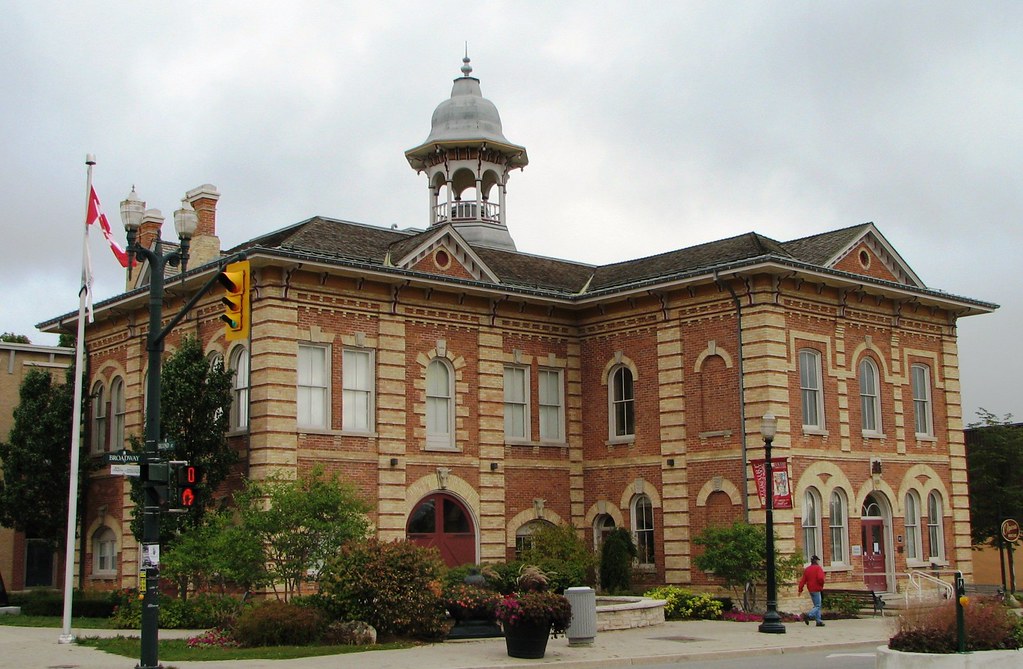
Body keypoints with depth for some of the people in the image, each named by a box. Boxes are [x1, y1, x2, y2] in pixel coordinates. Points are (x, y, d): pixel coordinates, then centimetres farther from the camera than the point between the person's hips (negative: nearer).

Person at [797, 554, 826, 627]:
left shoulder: (807, 569, 11)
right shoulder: (818, 568, -9)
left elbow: (803, 580, 7)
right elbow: (820, 578, -24)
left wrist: (800, 589, 7)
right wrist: (822, 585, -5)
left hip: (810, 590, 7)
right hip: (816, 589, -7)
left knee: (816, 605, 14)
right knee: (817, 606, -5)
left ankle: (818, 621, 11)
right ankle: (808, 616, -22)